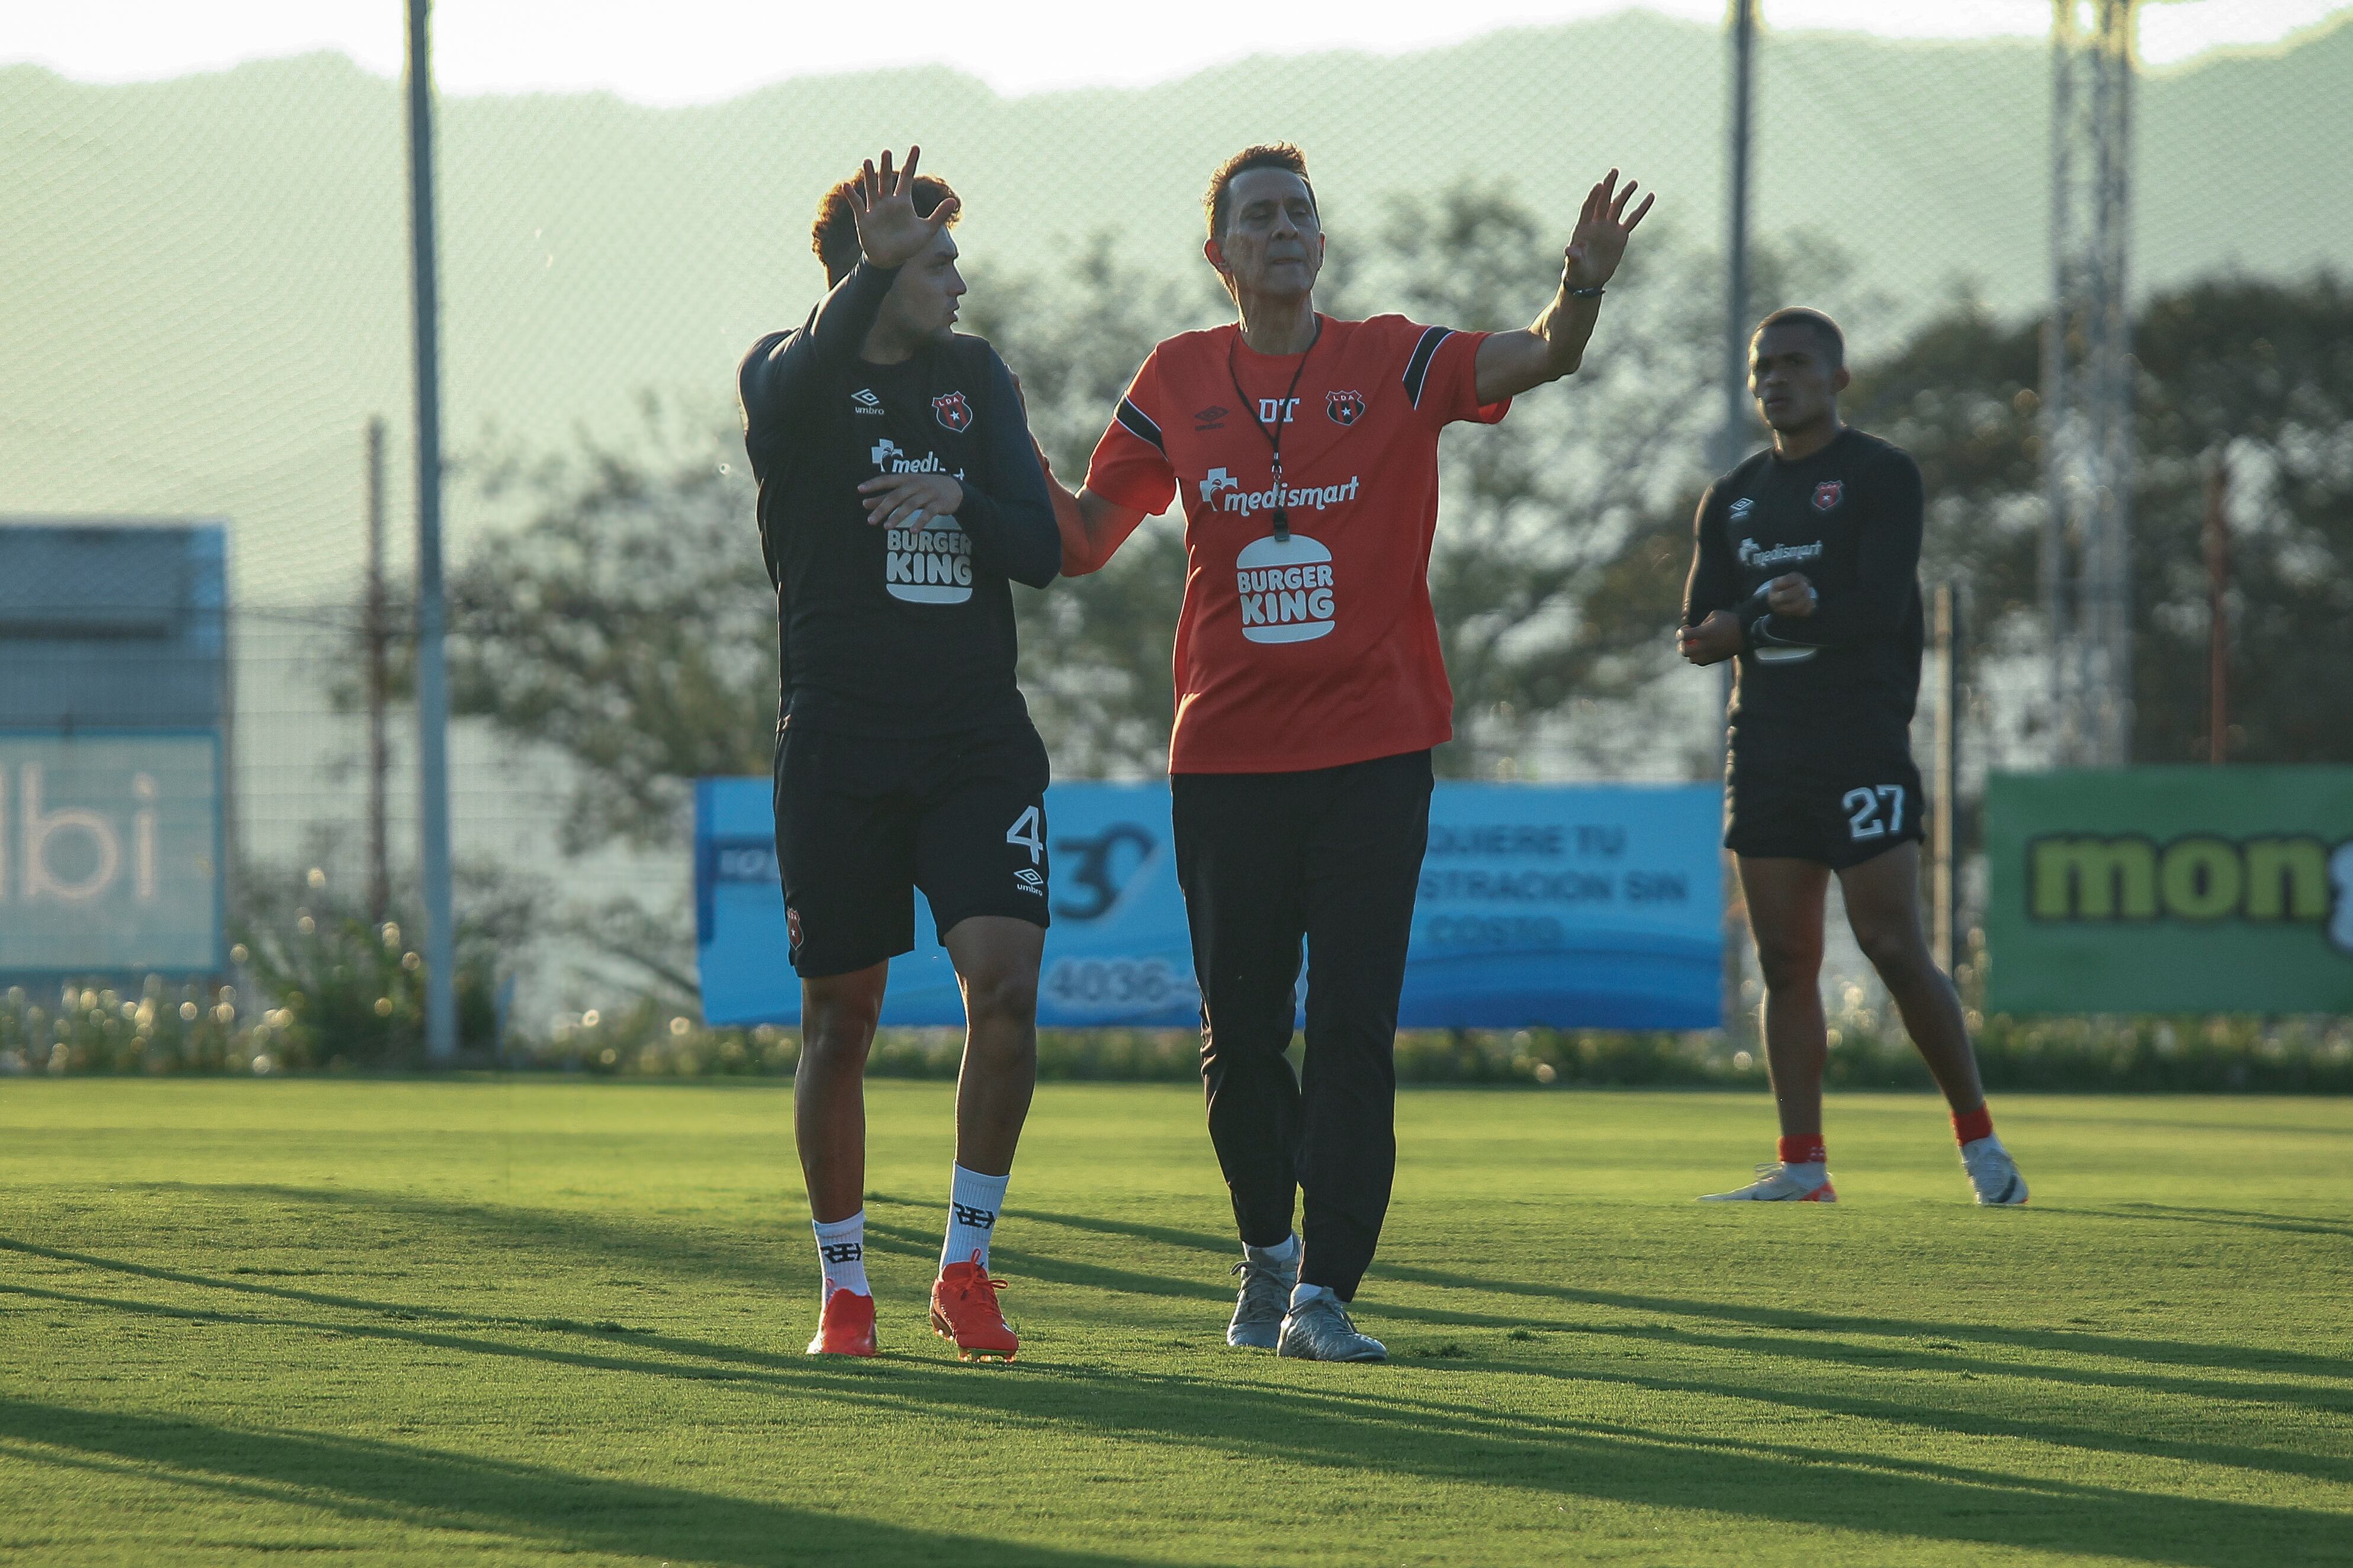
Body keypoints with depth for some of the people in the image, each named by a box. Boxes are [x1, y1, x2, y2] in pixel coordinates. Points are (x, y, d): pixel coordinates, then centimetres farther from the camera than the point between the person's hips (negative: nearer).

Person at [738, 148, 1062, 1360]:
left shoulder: (975, 376, 11)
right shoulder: (790, 379, -1)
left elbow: (1042, 552, 7)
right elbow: (801, 376, -28)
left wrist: (960, 499, -14)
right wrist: (876, 268, -46)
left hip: (978, 740, 3)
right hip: (838, 747, -3)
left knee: (1006, 986, -13)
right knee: (840, 1020, 3)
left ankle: (965, 1265, 0)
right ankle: (844, 1283, 18)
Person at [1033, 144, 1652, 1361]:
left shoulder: (1392, 362, 2)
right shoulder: (1178, 381, 8)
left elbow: (1539, 358, -14)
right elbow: (1086, 538, 13)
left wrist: (1581, 291, -35)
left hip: (1371, 755, -2)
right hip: (1223, 758, 2)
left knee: (1355, 1031, -8)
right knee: (1240, 1032, 7)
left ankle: (1323, 1296, -7)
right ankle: (1266, 1250, 30)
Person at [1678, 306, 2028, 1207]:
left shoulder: (1881, 477, -2)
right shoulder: (1732, 500, 16)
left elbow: (1881, 605, -14)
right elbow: (1701, 630, 8)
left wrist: (1750, 624, -20)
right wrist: (1780, 612, -13)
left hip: (1864, 749, -6)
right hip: (1766, 752, 6)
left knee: (1893, 949, -10)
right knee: (1785, 963, 2)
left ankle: (1979, 1141, 1)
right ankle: (1803, 1167, 4)